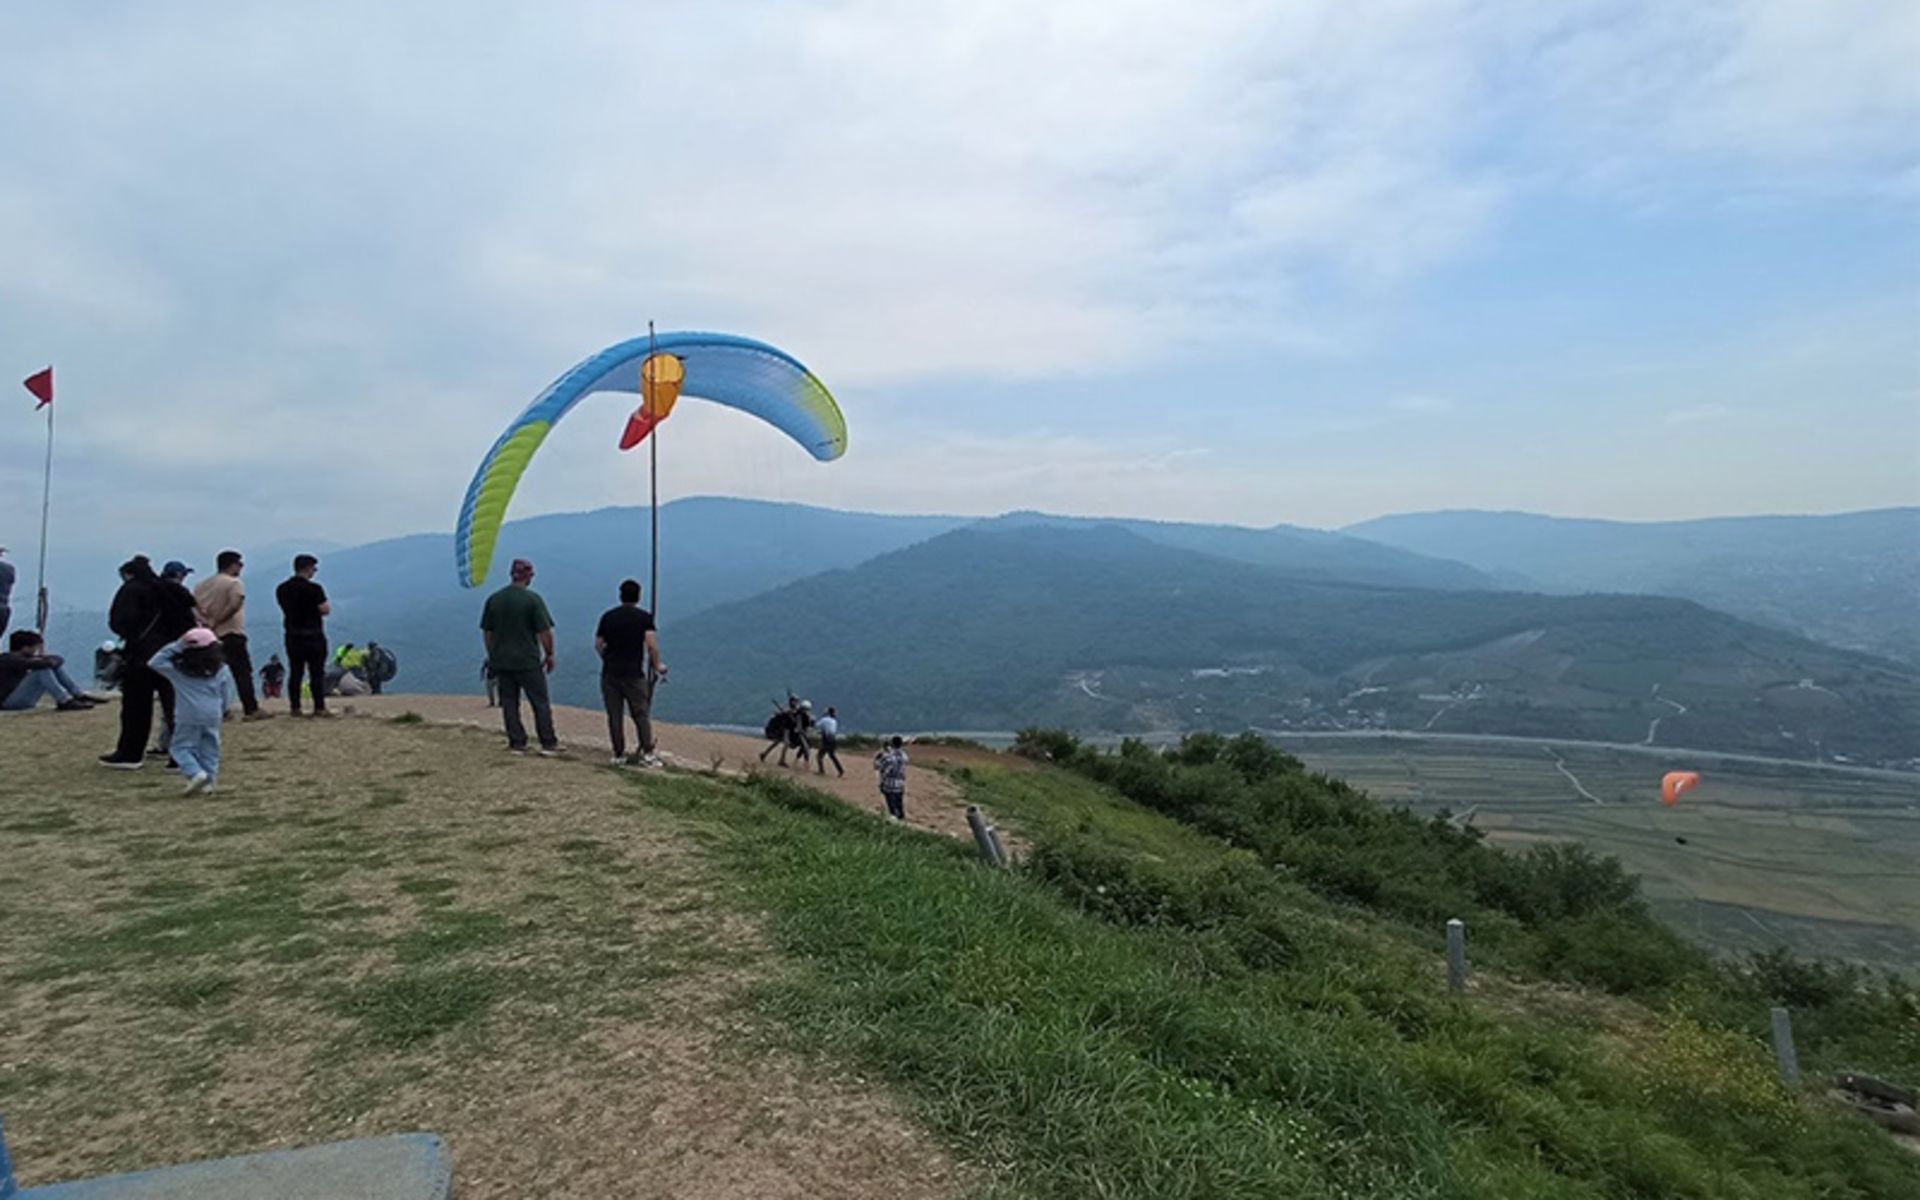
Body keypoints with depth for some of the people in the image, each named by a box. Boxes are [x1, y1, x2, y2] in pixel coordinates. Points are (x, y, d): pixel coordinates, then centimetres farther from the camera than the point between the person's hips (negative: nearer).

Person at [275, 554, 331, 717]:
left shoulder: (281, 589, 7)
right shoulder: (313, 589, -15)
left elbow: (284, 611, 16)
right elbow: (325, 610, -15)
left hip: (292, 635, 6)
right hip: (313, 635, -6)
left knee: (295, 672, 9)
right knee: (317, 673, -1)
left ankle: (295, 708, 10)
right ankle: (319, 708, 0)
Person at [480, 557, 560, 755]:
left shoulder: (493, 599, 5)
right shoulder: (532, 599, -10)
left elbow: (486, 632, 9)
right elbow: (544, 631, -12)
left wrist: (492, 656, 18)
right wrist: (549, 654, 0)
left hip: (502, 661, 5)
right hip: (528, 661, -4)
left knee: (509, 703, 10)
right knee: (540, 702, 3)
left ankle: (517, 743, 13)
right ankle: (548, 743, 4)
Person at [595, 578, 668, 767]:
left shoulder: (607, 616, 8)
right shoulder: (644, 617, -2)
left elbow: (598, 644, 11)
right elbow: (651, 645, -13)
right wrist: (657, 665, -1)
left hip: (610, 673, 3)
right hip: (634, 673, -3)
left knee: (614, 716, 7)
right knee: (641, 714, 4)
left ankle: (618, 755, 10)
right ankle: (647, 753, 3)